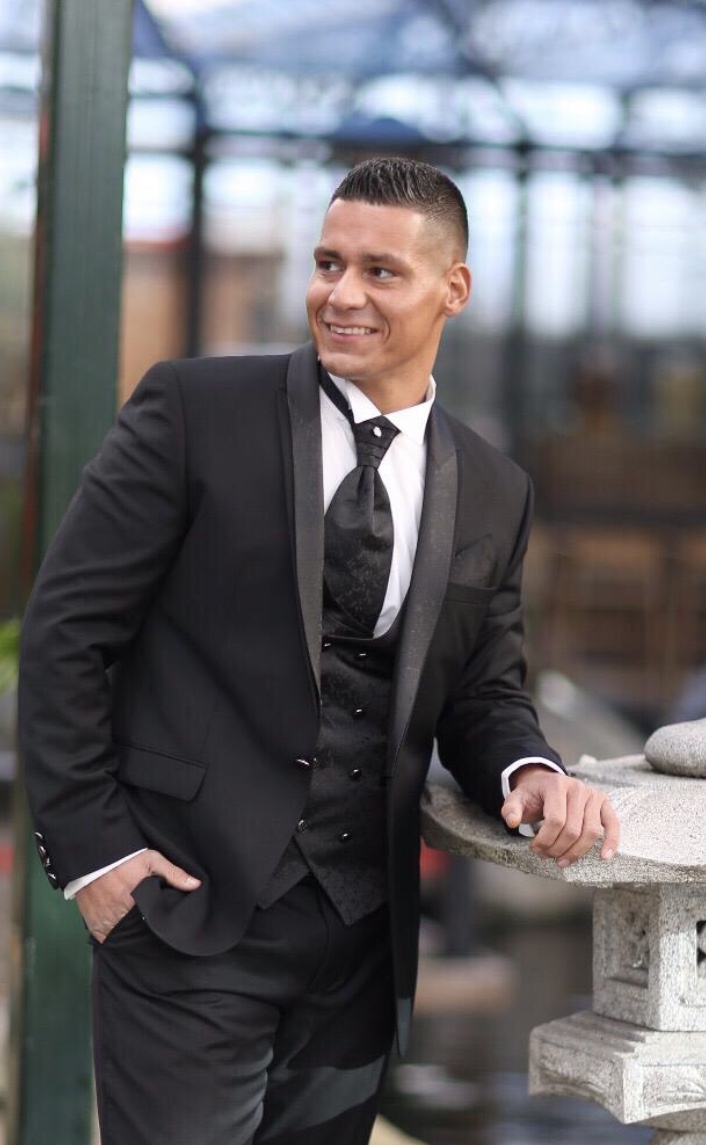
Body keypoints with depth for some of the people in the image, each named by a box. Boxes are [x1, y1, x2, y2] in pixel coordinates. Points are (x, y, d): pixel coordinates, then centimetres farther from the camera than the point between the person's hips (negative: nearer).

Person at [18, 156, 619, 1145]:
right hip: (190, 910, -4)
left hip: (362, 933, 4)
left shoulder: (495, 494, 9)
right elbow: (66, 630, -5)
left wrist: (530, 771, -8)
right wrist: (90, 846, -10)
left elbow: (483, 694, 15)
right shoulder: (195, 411, -4)